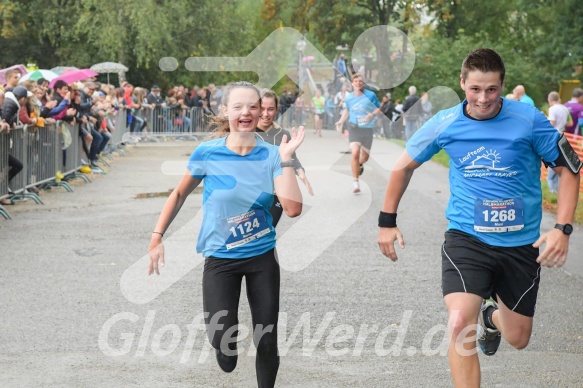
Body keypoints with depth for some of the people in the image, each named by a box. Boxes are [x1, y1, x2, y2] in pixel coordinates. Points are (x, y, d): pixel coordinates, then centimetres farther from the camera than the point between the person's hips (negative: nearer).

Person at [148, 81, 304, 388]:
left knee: (267, 341, 4)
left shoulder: (271, 155, -8)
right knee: (222, 337, -14)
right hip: (219, 257, -1)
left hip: (262, 255, 1)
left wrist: (286, 158, -20)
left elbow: (293, 209, -18)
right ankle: (225, 346, 24)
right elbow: (179, 194, 6)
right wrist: (157, 237, 1)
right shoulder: (207, 153, -10)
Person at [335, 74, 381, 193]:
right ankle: (355, 181, -8)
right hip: (354, 127, 0)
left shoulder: (370, 95, -7)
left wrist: (372, 114, -18)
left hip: (368, 128, 0)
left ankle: (359, 164, 51)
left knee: (365, 157, 10)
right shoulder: (348, 98, 0)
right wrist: (341, 121, 6)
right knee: (355, 153, -19)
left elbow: (379, 108, 2)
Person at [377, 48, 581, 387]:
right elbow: (404, 166, 10)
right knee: (460, 324, -24)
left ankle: (492, 315, 50)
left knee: (518, 339, 13)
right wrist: (387, 222, 11)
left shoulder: (529, 119, -12)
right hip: (466, 237, -1)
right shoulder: (445, 124, -7)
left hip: (520, 242, 1)